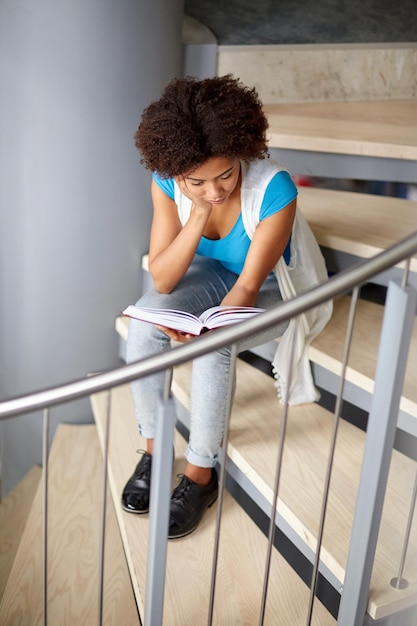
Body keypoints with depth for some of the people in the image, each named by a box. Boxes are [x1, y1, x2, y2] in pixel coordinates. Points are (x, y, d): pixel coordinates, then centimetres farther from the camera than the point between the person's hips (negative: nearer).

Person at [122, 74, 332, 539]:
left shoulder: (273, 188, -32)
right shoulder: (167, 182, -21)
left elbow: (250, 285, -26)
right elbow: (162, 280, -23)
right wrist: (199, 212, -34)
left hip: (273, 287, -3)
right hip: (213, 271, 4)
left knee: (212, 348, -32)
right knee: (143, 322, -24)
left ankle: (201, 474, -10)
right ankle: (153, 449, -4)